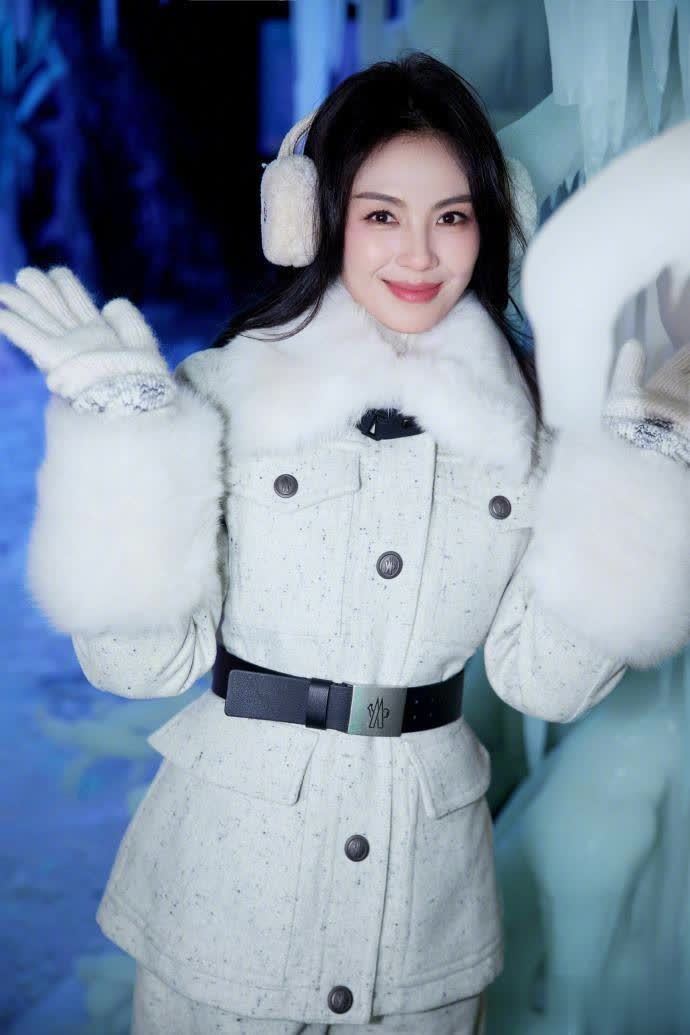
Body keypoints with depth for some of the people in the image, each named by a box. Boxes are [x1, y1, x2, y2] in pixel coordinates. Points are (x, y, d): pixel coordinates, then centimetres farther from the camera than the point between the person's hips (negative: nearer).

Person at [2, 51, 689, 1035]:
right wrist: (125, 442, -19)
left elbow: (545, 680, -1)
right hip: (231, 870, -2)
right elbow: (146, 660, -11)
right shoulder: (223, 390, -9)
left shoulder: (519, 420, -1)